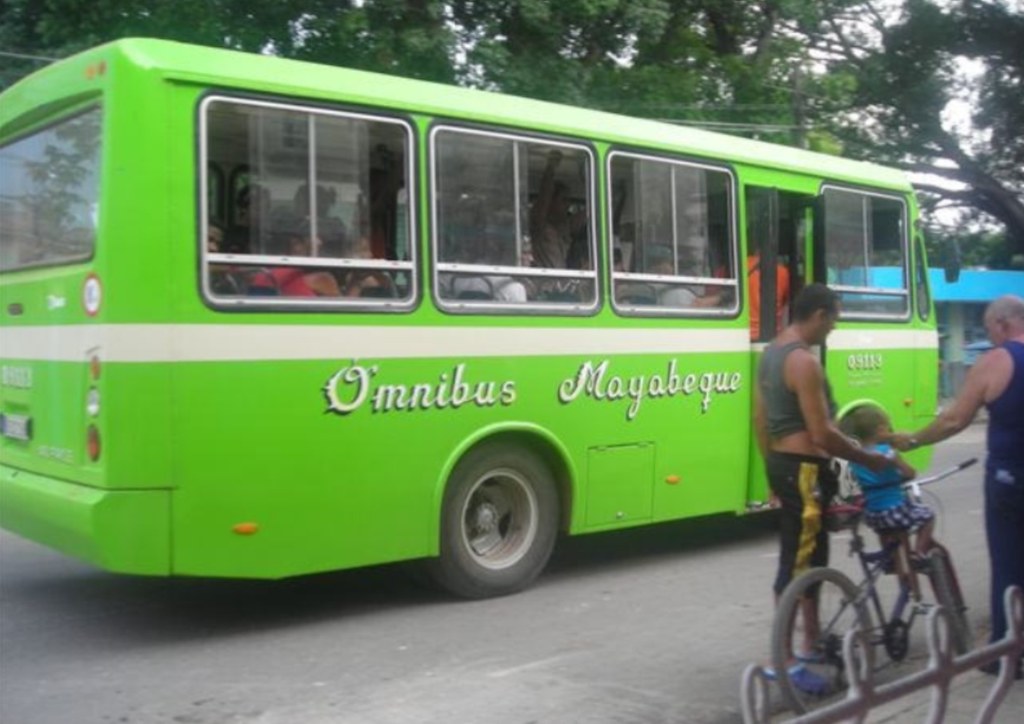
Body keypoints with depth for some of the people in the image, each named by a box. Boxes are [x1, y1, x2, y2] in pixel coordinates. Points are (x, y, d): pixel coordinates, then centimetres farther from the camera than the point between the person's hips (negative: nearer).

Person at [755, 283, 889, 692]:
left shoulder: (771, 354, 12)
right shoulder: (805, 362, -19)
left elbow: (760, 421, 17)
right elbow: (822, 434, -22)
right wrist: (867, 459, -9)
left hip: (782, 465, 10)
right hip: (804, 470, -10)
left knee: (812, 556, 20)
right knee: (796, 564, -5)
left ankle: (812, 642, 31)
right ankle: (785, 660, 1)